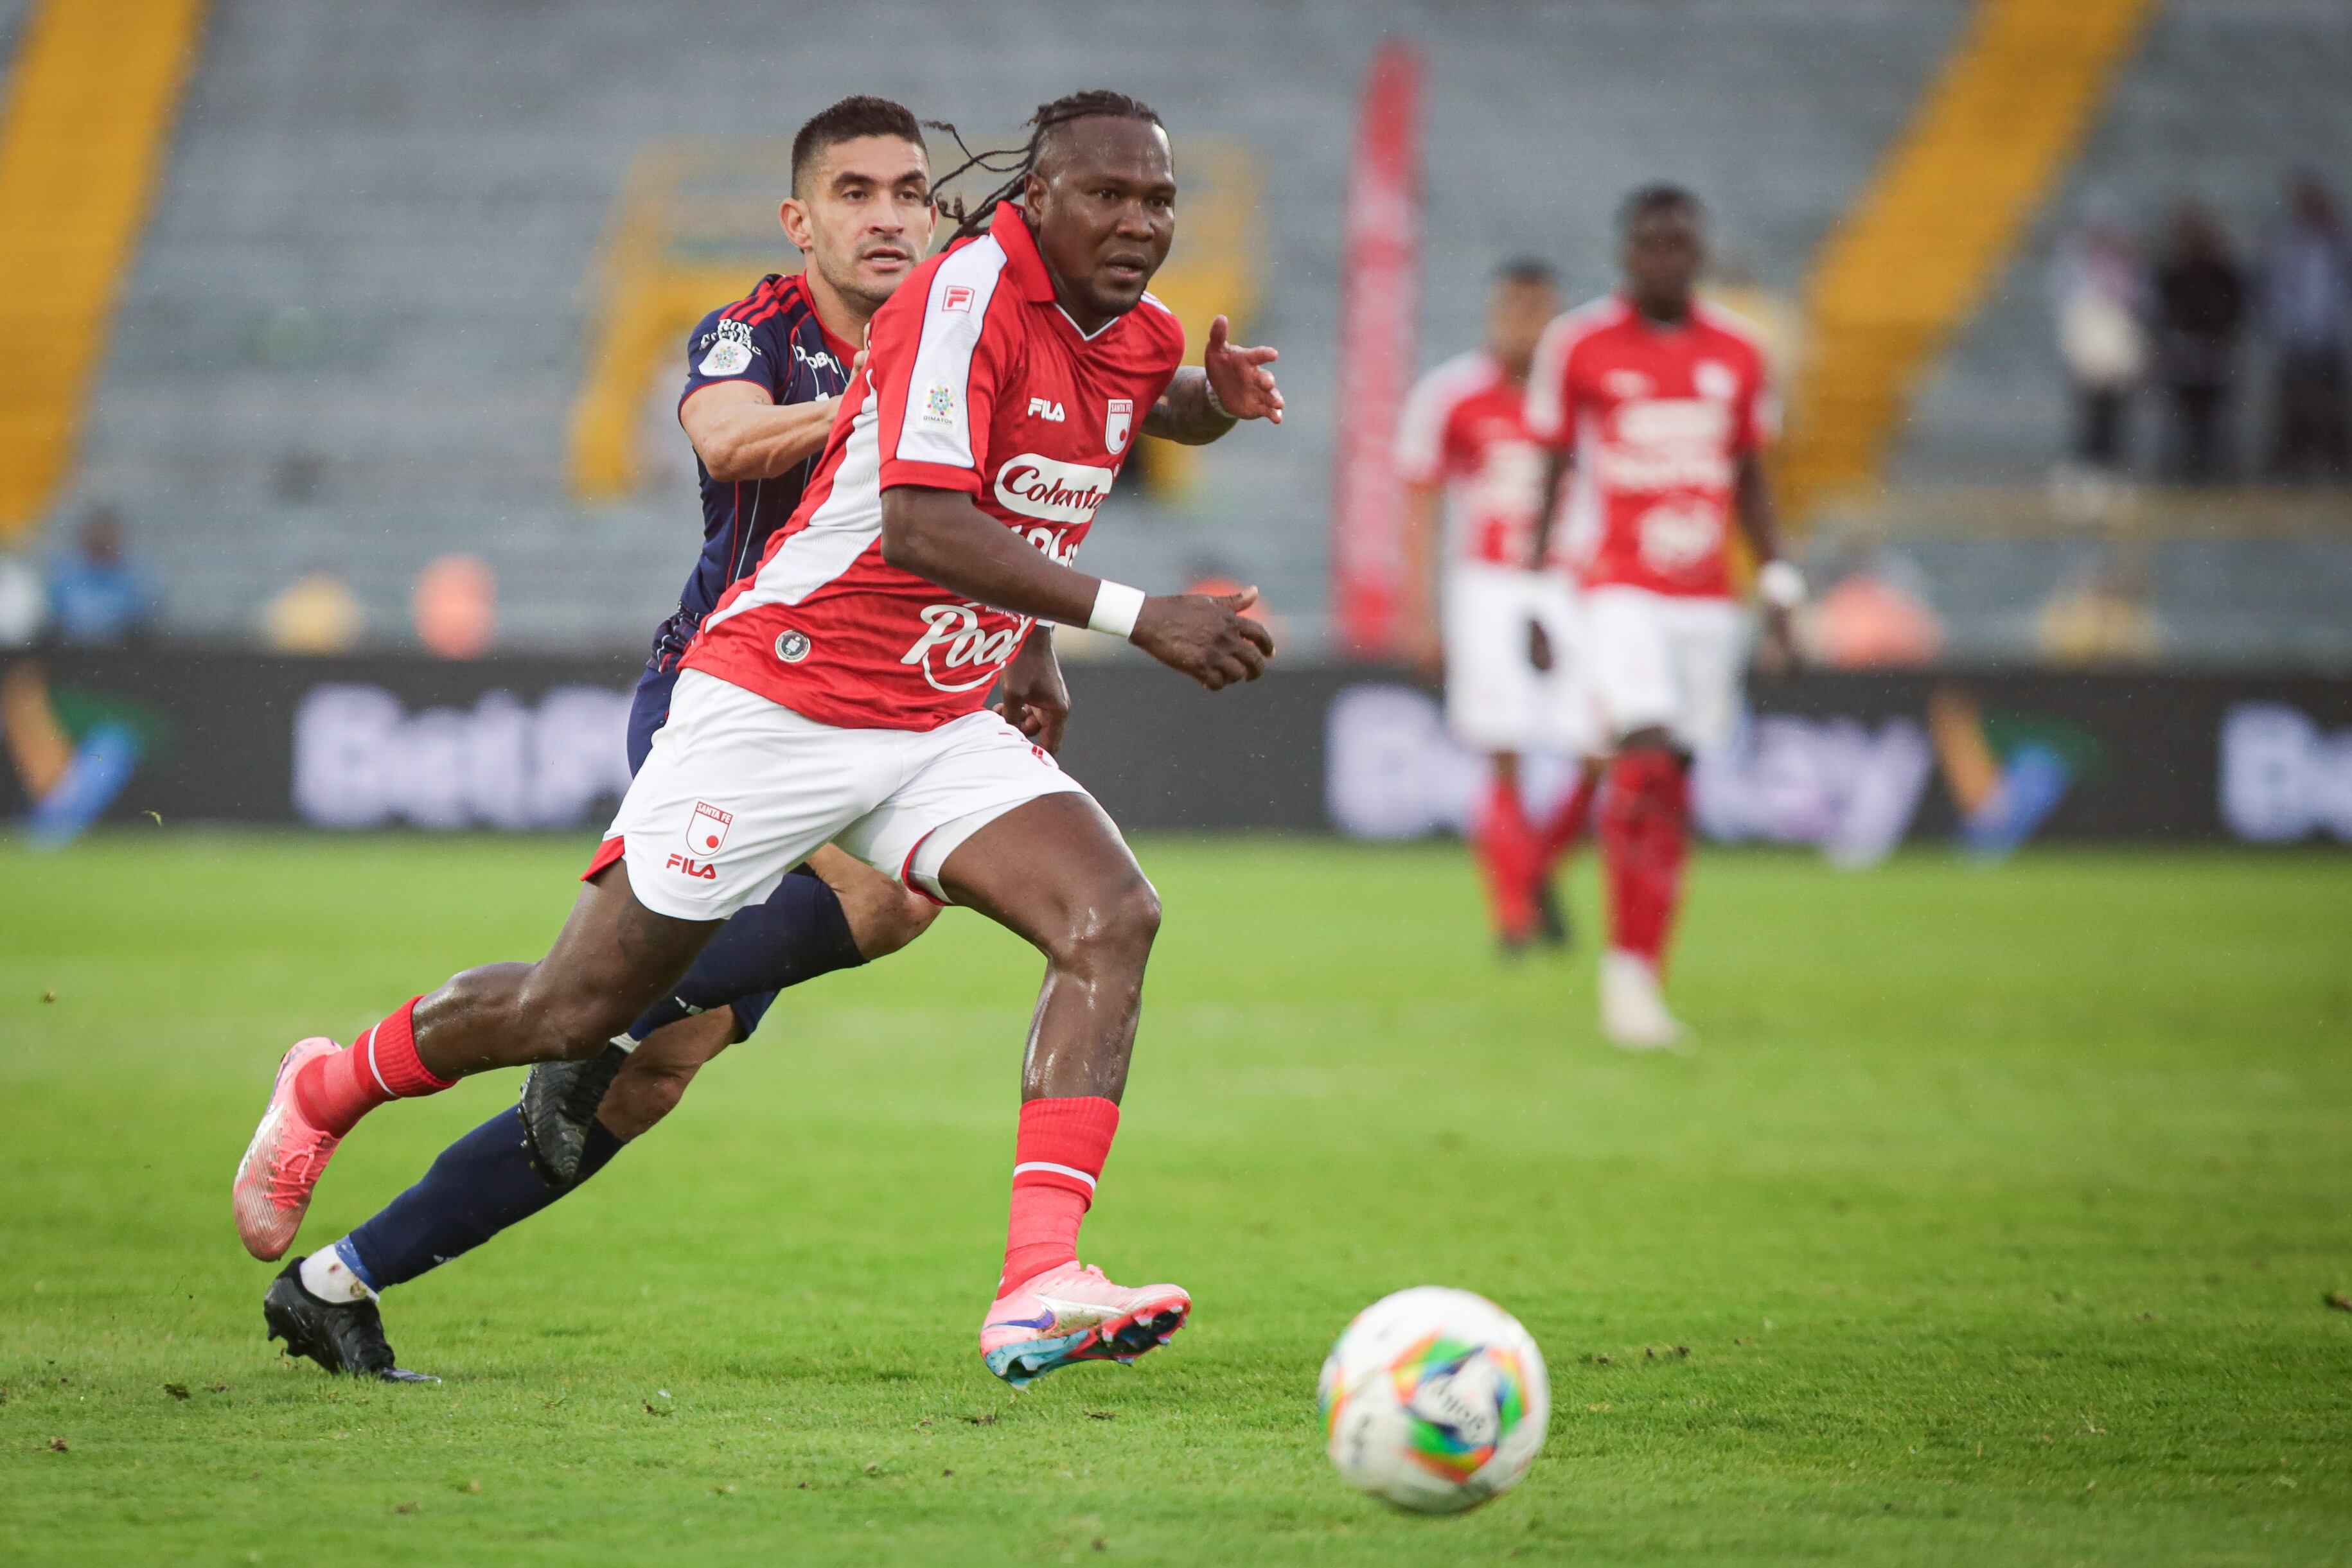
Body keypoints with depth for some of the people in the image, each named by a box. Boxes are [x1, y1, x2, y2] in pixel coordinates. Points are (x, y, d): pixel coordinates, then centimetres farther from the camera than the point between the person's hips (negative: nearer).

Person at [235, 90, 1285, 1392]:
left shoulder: (1134, 332, 5)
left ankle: (1036, 1291, -27)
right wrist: (1134, 616, -37)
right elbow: (922, 525, -33)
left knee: (1111, 915, -19)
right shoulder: (971, 290, -20)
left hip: (944, 722, 7)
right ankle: (328, 1091, 32)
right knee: (576, 1009, 2)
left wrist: (1216, 399, 9)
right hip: (779, 697, -7)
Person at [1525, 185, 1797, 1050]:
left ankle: (1643, 978, 11)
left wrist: (1778, 597, 11)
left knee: (1672, 797, 4)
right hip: (1617, 590, -4)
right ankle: (1626, 967, -10)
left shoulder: (1736, 354, 8)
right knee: (1646, 759, -20)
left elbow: (1749, 482, 16)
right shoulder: (1579, 346, -1)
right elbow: (1550, 475, 5)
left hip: (1706, 601, 4)